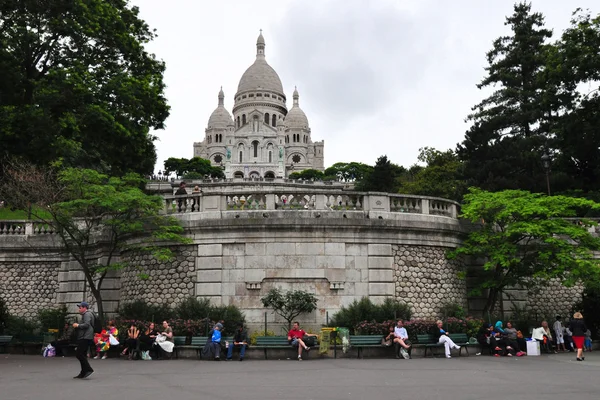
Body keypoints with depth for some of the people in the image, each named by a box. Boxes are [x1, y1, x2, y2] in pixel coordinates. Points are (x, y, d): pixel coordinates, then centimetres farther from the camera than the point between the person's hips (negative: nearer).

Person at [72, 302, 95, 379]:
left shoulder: (87, 314, -9)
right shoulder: (85, 314, 25)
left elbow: (86, 325, -22)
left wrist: (78, 325, -10)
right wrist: (77, 325, 19)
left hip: (85, 337, -11)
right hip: (84, 337, 11)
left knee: (79, 354, -14)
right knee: (82, 355, 11)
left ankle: (88, 369, -15)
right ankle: (83, 373, 13)